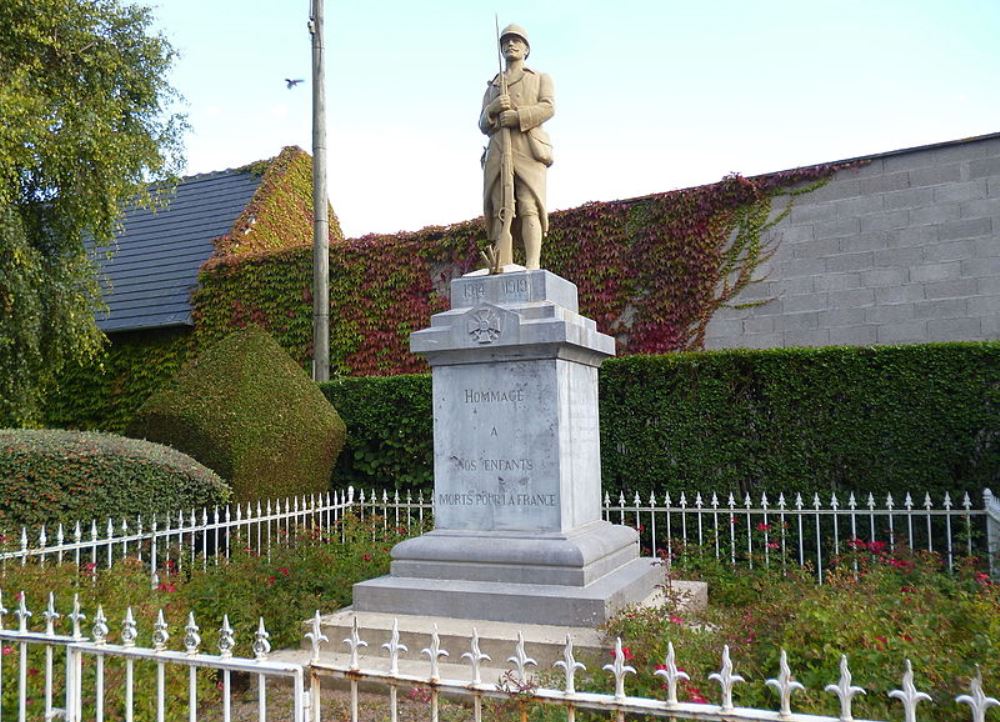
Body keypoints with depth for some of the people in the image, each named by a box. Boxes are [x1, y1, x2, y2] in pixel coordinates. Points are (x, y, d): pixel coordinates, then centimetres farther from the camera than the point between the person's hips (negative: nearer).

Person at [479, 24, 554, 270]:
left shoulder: (541, 79, 22)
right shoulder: (492, 87, 30)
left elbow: (548, 108, 2)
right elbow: (484, 125, 18)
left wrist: (515, 116, -12)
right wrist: (493, 109, -5)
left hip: (528, 150, -3)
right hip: (498, 152, 3)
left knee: (529, 208, -19)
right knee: (501, 211, -11)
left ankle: (532, 267, -31)